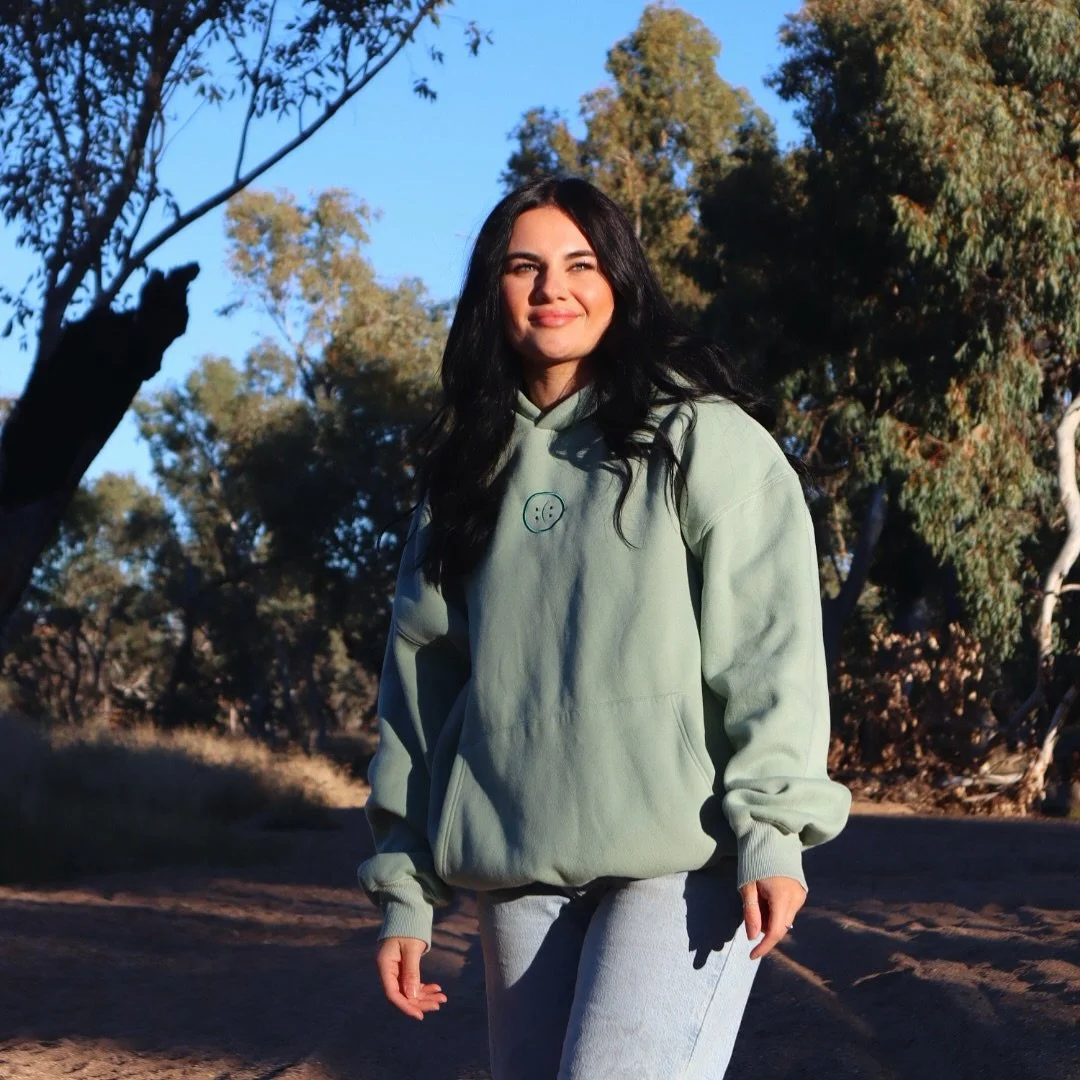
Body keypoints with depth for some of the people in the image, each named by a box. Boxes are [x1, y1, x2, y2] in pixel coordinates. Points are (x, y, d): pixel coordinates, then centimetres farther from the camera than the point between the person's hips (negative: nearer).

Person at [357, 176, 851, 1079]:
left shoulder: (701, 438, 1)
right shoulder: (468, 468, 16)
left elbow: (769, 641, -7)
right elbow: (419, 676, 15)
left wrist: (769, 830, -17)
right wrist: (404, 890, 11)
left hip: (679, 865, -5)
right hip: (519, 877, 5)